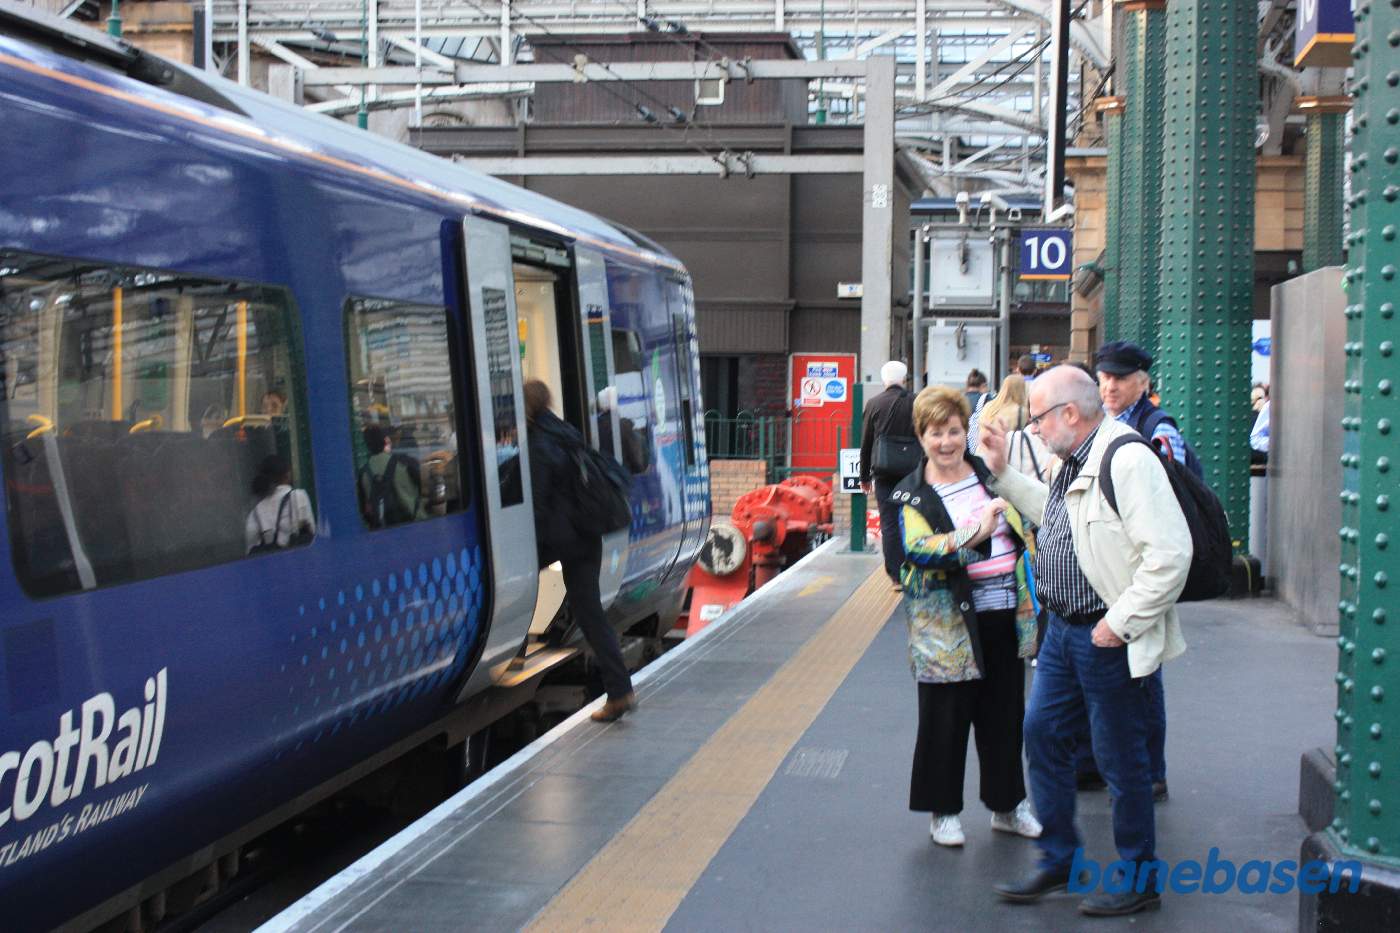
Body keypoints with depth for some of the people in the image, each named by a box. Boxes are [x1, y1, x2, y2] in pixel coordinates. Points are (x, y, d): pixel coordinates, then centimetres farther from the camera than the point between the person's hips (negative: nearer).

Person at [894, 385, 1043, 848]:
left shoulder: (989, 474, 8)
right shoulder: (911, 495, -5)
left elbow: (1025, 528, 18)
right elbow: (917, 549, -23)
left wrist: (1030, 598, 11)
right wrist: (976, 533, -34)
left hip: (1005, 614, 4)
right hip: (949, 623, -4)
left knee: (1005, 714, 13)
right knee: (946, 718, 3)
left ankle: (1007, 804, 27)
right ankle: (943, 810, 19)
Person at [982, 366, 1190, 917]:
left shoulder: (1126, 460, -21)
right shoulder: (1074, 462, 10)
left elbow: (1170, 553, -26)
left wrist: (1120, 623, -21)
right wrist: (1002, 475, 21)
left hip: (1110, 641, -10)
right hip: (1064, 629, 10)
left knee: (1120, 758, 3)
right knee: (1042, 733, 14)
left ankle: (1140, 881, 20)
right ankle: (1058, 861, 29)